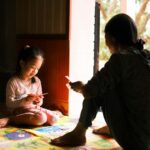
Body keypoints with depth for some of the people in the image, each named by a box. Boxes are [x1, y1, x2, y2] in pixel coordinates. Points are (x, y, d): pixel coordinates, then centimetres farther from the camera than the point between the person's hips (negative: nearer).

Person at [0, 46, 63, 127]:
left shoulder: (37, 81, 4)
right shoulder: (13, 82, -12)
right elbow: (9, 104, -12)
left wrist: (38, 101, -12)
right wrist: (25, 100, -24)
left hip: (35, 109, 5)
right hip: (20, 111, -4)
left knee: (53, 119, -20)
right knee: (41, 118, -33)